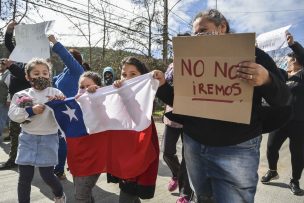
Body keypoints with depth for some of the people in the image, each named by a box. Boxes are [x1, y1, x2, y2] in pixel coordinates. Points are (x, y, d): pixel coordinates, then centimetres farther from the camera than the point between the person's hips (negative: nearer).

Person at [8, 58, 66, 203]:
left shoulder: (55, 93, -3)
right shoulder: (22, 95, 2)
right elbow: (13, 114, -5)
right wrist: (30, 111, -16)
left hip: (48, 139, -2)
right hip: (27, 138, 2)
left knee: (47, 175, 4)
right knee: (25, 177, 8)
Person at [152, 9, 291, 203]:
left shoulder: (253, 55, -3)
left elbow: (282, 99, -6)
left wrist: (267, 80, -29)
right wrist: (163, 85, -6)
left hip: (236, 150, -4)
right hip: (193, 144, 5)